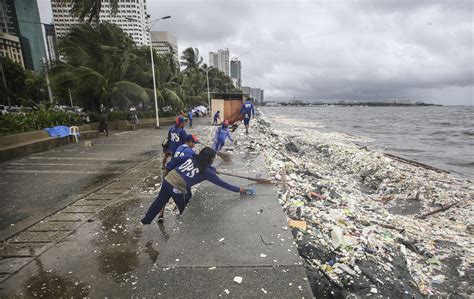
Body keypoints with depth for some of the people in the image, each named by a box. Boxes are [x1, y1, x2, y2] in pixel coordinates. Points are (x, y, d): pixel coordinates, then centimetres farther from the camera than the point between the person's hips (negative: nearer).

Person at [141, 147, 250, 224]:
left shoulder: (191, 158, 4)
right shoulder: (206, 171, -9)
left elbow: (176, 160, 10)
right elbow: (221, 183, -5)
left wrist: (168, 168, 26)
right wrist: (238, 189, 2)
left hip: (168, 179, 7)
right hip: (178, 189, -7)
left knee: (159, 201, 26)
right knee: (185, 210, 17)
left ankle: (145, 221, 45)